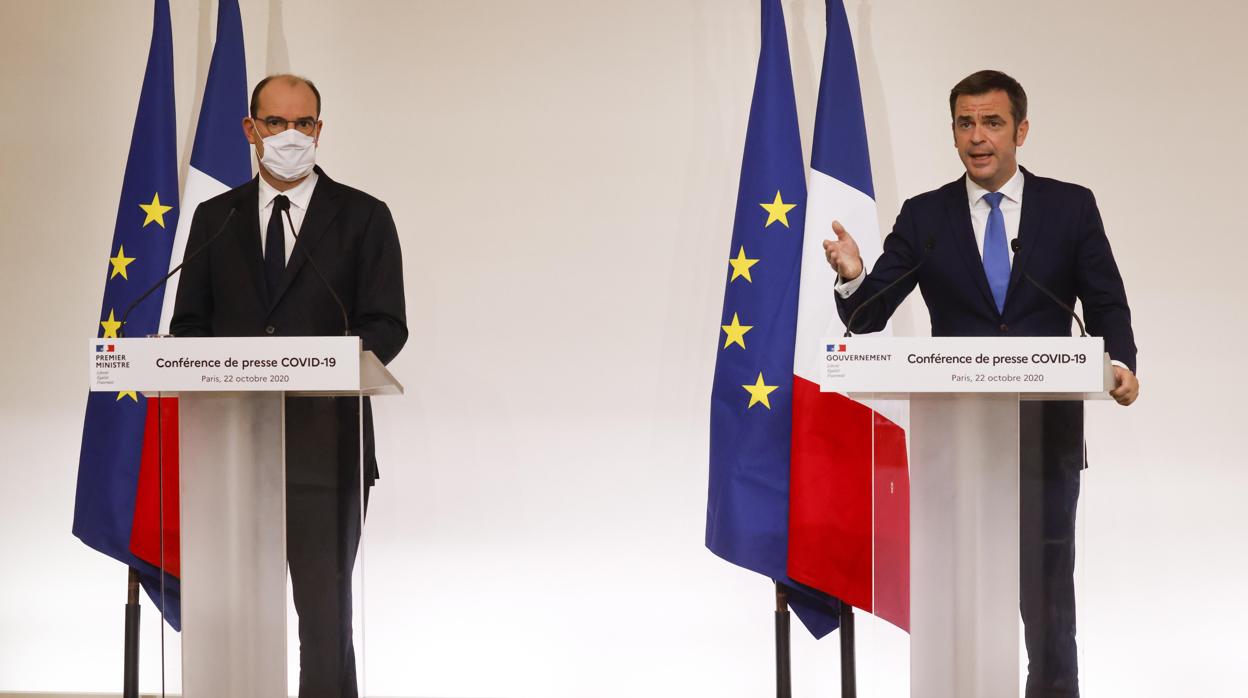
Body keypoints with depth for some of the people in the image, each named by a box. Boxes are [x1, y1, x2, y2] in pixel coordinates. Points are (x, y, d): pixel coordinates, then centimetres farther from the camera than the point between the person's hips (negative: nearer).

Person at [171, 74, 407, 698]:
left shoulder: (362, 217, 5)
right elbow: (187, 325, 12)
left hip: (324, 442, -3)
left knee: (325, 611, -2)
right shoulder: (216, 218, 14)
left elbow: (386, 328, -1)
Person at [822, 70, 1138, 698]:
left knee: (1046, 581, 8)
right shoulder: (923, 217, 4)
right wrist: (851, 276, -22)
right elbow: (866, 319, 0)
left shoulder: (1070, 206, 3)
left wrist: (1122, 365, -16)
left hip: (1045, 431, 0)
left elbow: (1107, 305, 4)